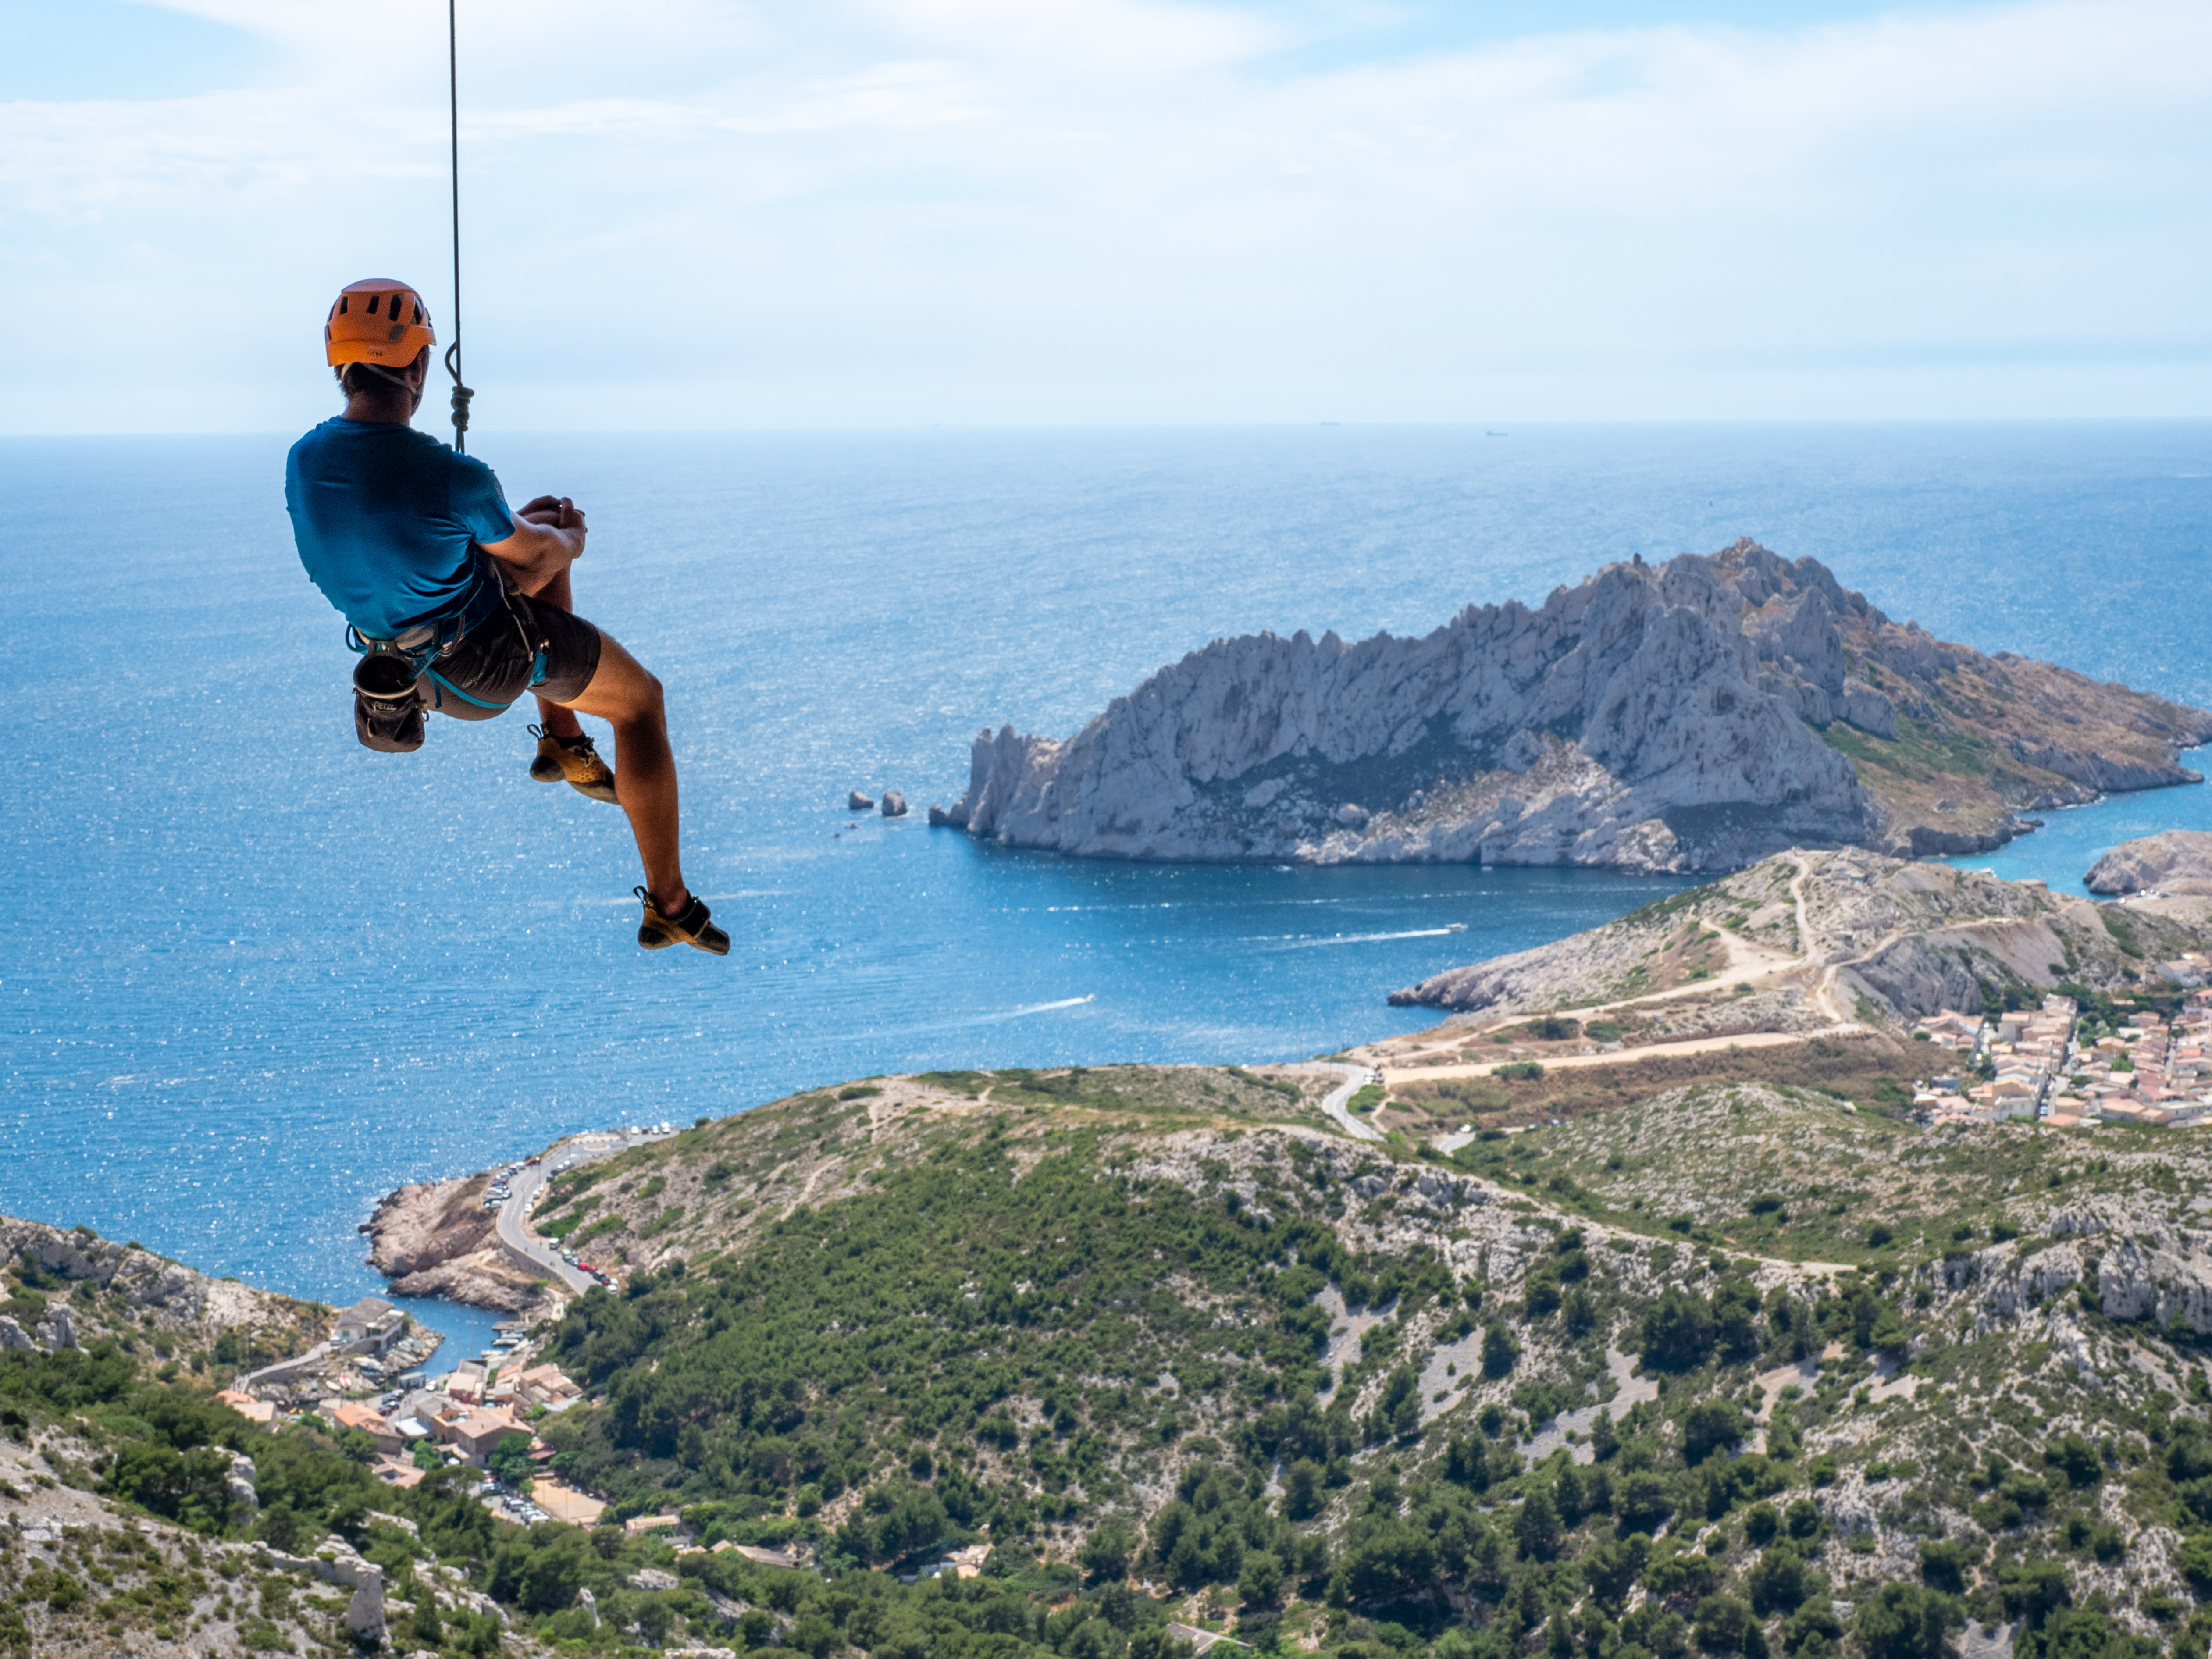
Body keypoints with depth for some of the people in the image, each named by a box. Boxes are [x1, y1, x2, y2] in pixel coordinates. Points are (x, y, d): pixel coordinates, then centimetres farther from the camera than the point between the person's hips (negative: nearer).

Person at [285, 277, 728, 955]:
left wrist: (514, 524, 13)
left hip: (403, 656, 7)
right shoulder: (454, 478, -33)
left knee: (541, 530, 32)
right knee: (641, 701, 19)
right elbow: (531, 558, -13)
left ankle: (564, 743, 35)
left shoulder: (301, 464, -13)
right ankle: (670, 906, 23)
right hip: (493, 654, -7)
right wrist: (569, 541, 12)